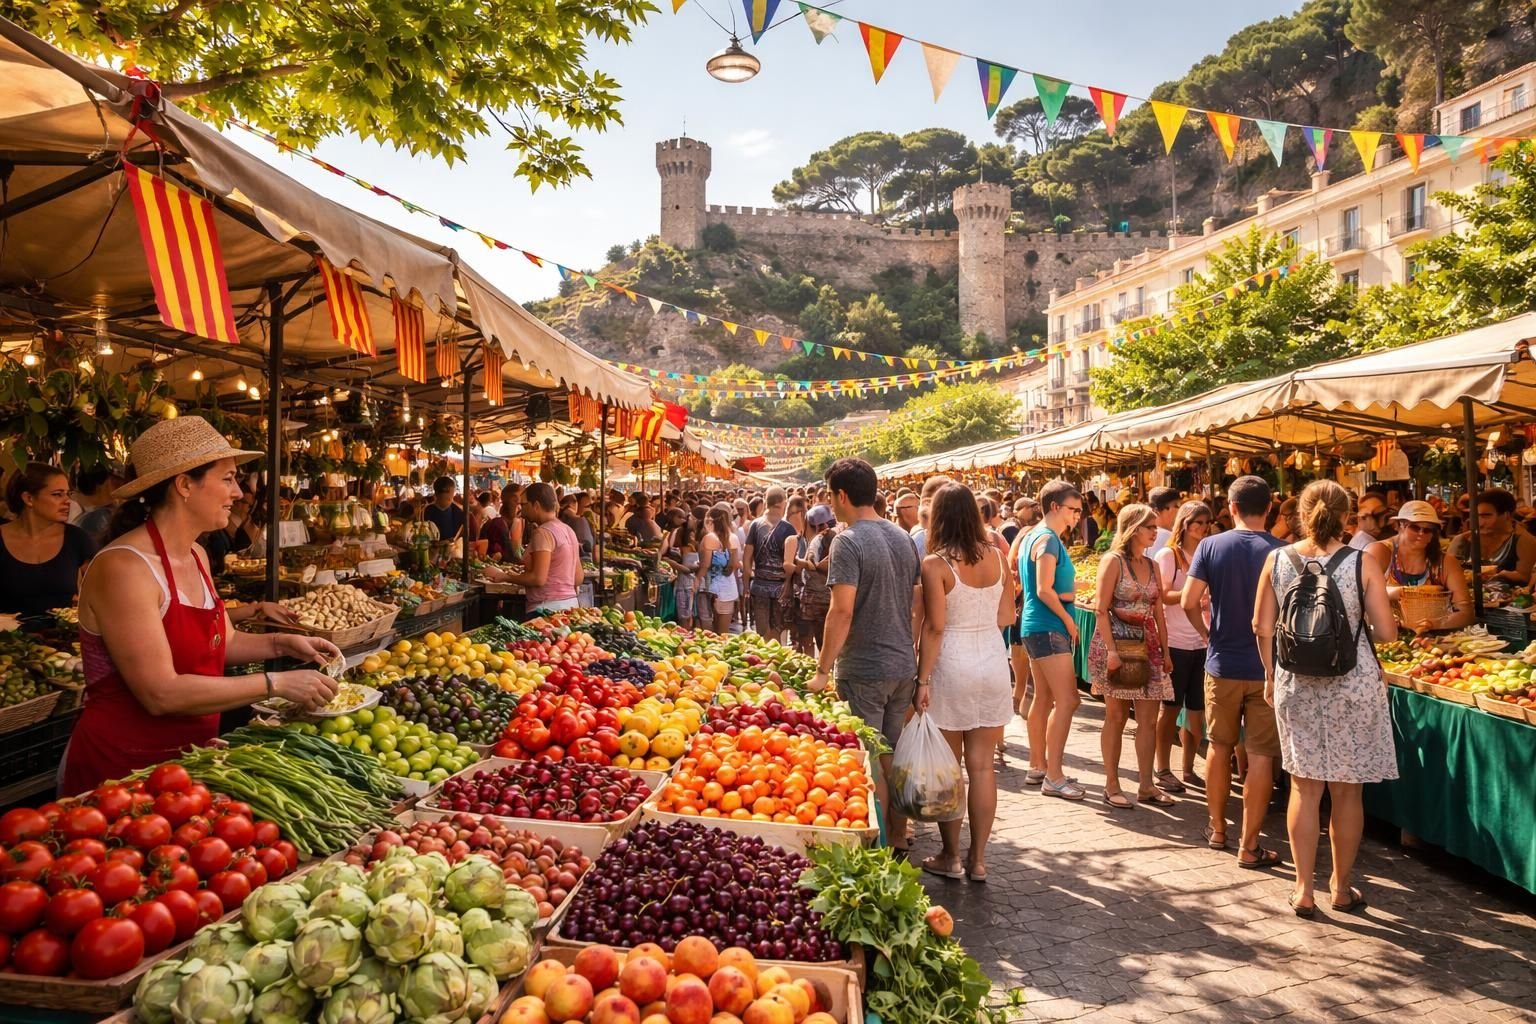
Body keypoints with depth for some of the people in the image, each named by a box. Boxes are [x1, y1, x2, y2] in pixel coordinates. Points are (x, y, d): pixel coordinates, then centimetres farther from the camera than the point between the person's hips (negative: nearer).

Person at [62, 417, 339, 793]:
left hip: (189, 758, 8)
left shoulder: (197, 557, 5)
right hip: (121, 770, -8)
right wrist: (275, 684, -24)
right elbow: (161, 694, -27)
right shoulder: (124, 567, -21)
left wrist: (282, 644, 0)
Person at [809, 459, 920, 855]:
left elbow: (842, 610, -22)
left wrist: (822, 669, -15)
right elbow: (914, 601, 13)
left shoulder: (848, 541, -15)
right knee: (894, 760, 16)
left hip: (864, 670, -7)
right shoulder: (903, 538, 8)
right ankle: (899, 844, 25)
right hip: (904, 666, 8)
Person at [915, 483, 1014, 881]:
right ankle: (978, 859, 17)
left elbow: (934, 628, -13)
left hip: (952, 665, -4)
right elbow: (1006, 617, 7)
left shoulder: (936, 564, -11)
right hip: (994, 660, 4)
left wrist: (923, 679, -8)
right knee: (982, 766, 10)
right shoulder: (997, 556, 2)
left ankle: (951, 857, 17)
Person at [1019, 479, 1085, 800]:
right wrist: (1068, 620, -9)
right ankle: (1053, 776, -9)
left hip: (1036, 626, 11)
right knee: (1066, 700, -11)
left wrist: (1068, 590, 7)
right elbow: (1044, 590, -21)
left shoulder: (1033, 536, 16)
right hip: (1049, 628, -11)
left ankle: (1038, 767, 22)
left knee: (1044, 698, 14)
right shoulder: (1048, 539, -14)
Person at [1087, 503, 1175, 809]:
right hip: (1117, 643, -6)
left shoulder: (1153, 566, 13)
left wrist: (1165, 650, 9)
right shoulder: (1113, 561, -6)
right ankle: (1112, 786, 9)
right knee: (1116, 717, 1)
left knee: (1149, 718, 4)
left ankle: (1146, 786, 12)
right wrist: (1111, 650, -19)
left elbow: (1158, 612, 15)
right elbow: (1101, 610, -12)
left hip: (1148, 645, 6)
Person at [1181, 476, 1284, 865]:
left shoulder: (1211, 546, -6)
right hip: (1267, 667, -2)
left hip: (1222, 664, 2)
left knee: (1220, 746, 17)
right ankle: (1250, 846, 8)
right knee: (1261, 755, 4)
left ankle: (1217, 829, 28)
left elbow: (1189, 603, -7)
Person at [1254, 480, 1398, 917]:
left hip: (1296, 684, 2)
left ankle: (1304, 889, 15)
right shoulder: (1362, 563, -9)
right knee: (1346, 790, 11)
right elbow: (1386, 633, -8)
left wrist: (1270, 676, 13)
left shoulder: (1277, 560, -3)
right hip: (1352, 685, -1)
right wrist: (1357, 623, 13)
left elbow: (1262, 627, 1)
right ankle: (1341, 888, 24)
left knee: (1304, 787, 11)